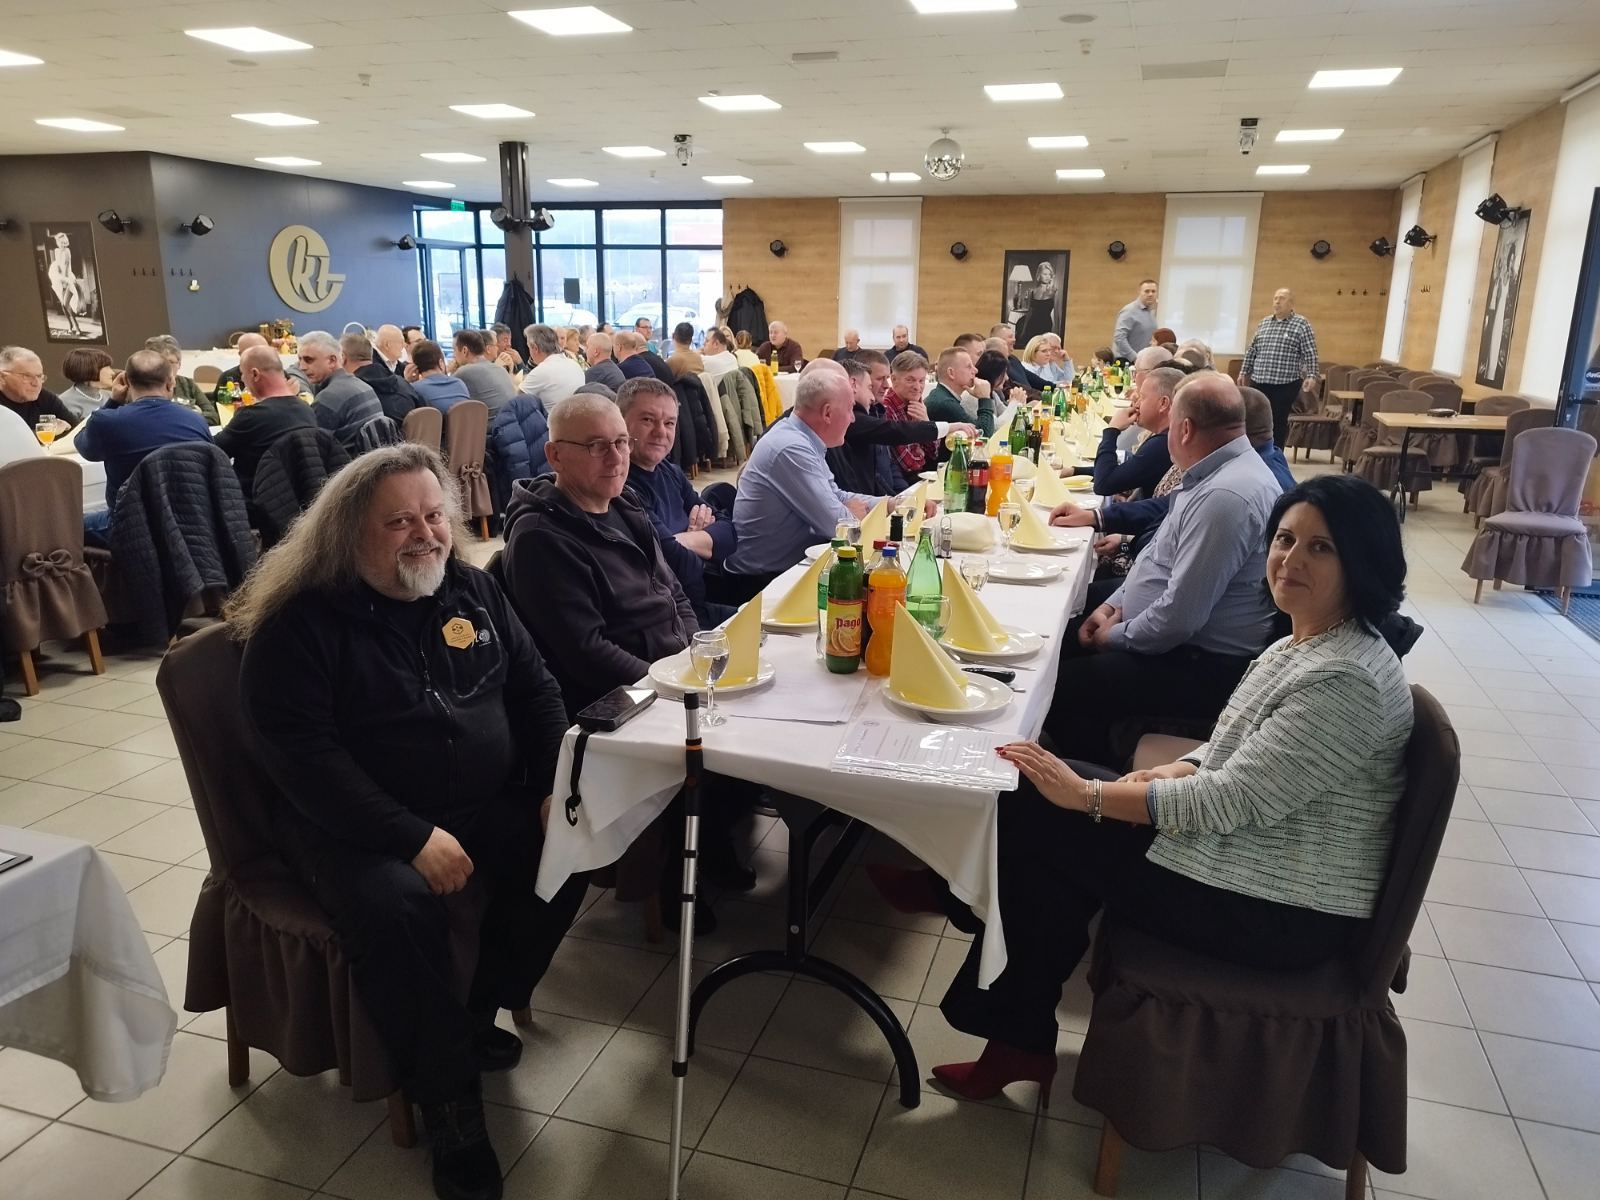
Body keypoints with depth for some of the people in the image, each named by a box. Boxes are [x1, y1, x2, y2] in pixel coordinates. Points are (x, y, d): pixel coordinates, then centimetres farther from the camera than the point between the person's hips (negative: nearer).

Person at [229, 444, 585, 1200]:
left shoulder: (472, 590, 4)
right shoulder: (302, 621, -13)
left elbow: (536, 691, 9)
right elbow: (299, 754, -20)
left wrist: (556, 787, -6)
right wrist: (413, 837, -26)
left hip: (487, 805, 5)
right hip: (352, 825, -5)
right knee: (396, 911, -32)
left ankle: (479, 1015, 9)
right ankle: (450, 1107, -12)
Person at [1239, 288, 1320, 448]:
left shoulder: (1301, 324, -4)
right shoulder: (1263, 323, 11)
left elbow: (1310, 353, -8)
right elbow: (1252, 350, 17)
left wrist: (1311, 376, -17)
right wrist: (1244, 371, 14)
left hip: (1286, 384, -4)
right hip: (1259, 382, 5)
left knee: (1279, 422, 2)